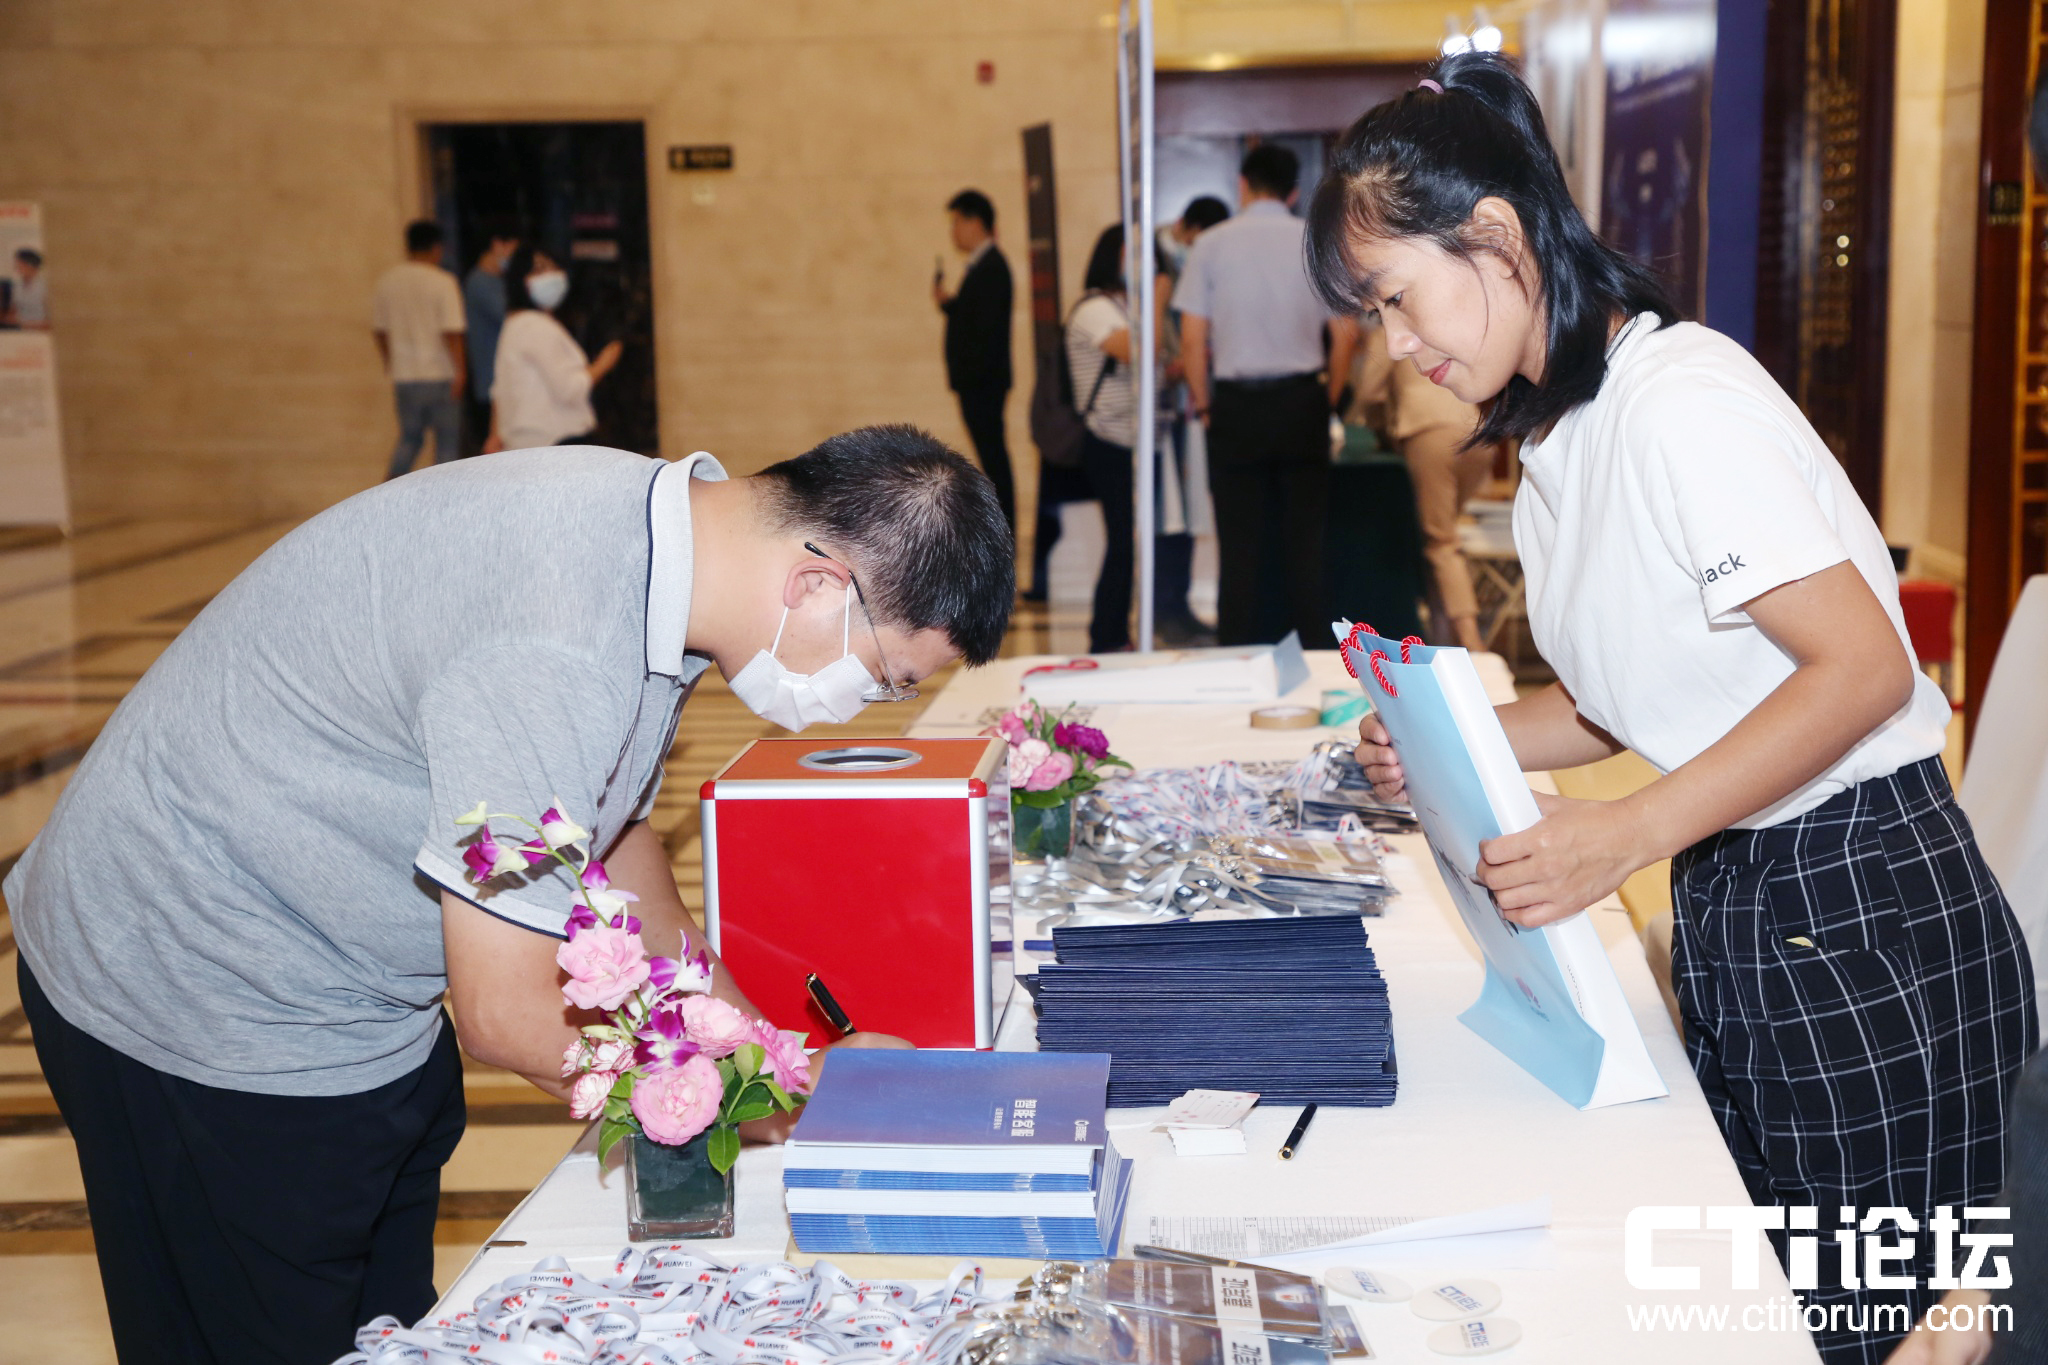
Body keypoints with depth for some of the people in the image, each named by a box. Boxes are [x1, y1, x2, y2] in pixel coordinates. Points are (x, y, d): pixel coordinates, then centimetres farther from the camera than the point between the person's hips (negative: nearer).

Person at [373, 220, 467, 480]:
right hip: (440, 375, -5)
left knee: (409, 438, 18)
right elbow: (451, 332, -16)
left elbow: (380, 331, 10)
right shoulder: (443, 282, -10)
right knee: (447, 441, 6)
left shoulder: (388, 280, 5)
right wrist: (459, 371, -11)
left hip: (404, 377, 5)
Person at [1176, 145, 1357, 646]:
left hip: (1236, 403, -1)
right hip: (1302, 398, 1)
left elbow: (1192, 338, -4)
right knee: (1303, 536, 7)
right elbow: (1345, 334, 1)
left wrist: (1203, 404, 7)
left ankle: (1238, 651, 7)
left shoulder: (1212, 243, -1)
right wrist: (1329, 397, 12)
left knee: (1240, 540, 4)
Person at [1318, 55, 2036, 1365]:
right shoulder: (1557, 441, 11)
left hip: (1859, 917, -9)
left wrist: (1625, 836, -29)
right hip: (1730, 909, 9)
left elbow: (1862, 668, -24)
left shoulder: (1676, 396, -19)